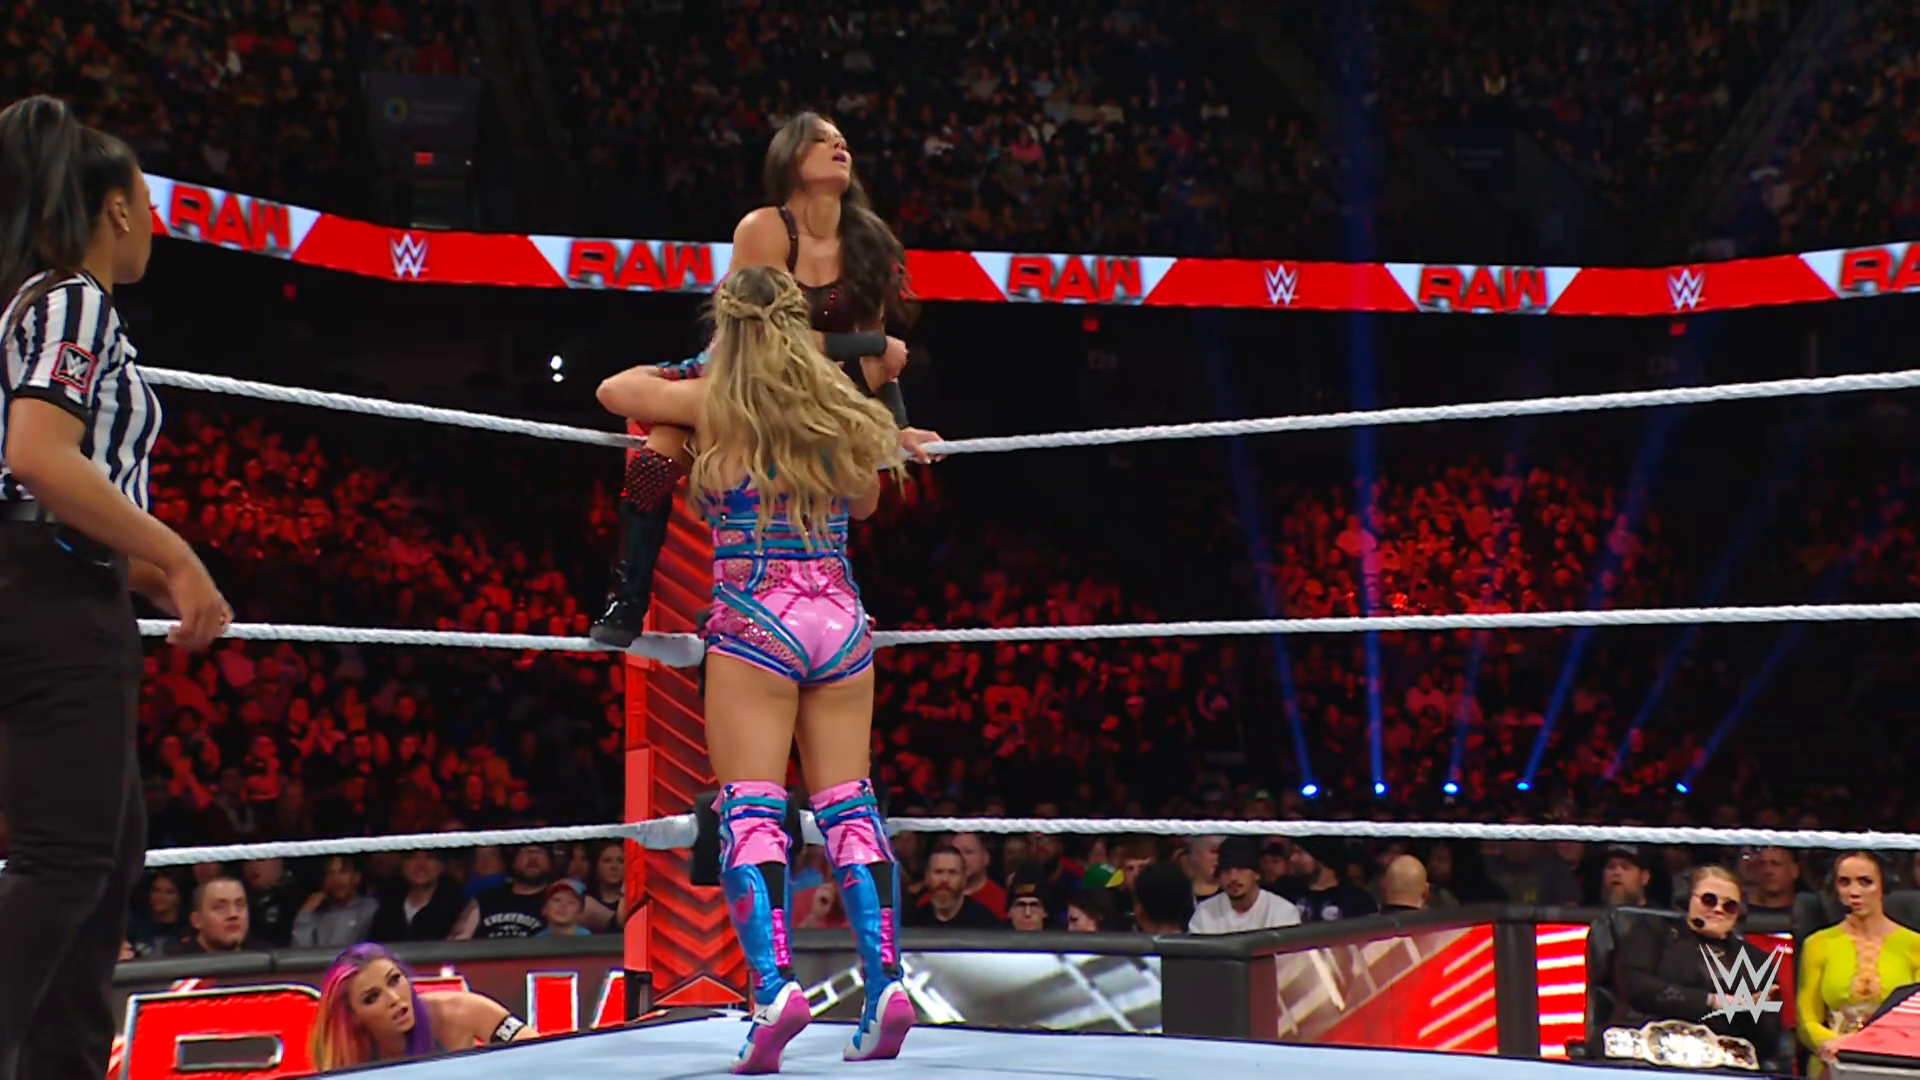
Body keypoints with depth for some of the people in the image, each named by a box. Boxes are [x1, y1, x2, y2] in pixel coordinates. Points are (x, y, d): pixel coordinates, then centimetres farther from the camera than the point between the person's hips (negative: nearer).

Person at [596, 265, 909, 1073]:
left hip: (753, 623, -3)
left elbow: (614, 390, 17)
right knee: (848, 805, 6)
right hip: (840, 619, 4)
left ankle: (773, 981, -19)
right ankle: (885, 978, -1)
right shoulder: (844, 414, 8)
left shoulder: (714, 406, 0)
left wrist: (673, 374, 33)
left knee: (750, 810, -4)